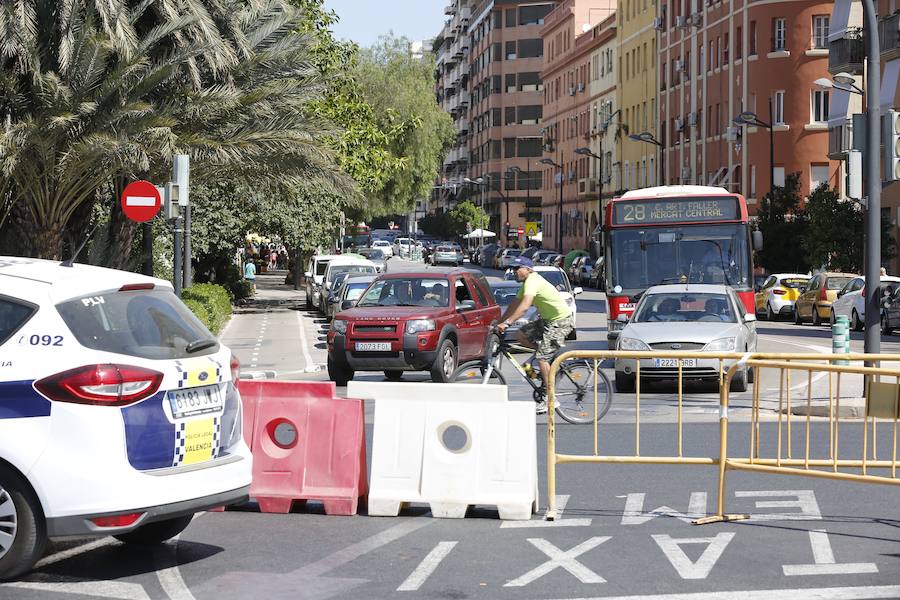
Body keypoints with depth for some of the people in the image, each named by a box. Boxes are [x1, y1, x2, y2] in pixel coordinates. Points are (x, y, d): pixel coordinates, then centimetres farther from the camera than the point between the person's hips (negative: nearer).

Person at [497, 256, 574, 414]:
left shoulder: (533, 281, -20)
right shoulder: (527, 283, 12)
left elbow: (524, 306, -34)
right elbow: (514, 305, 15)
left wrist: (506, 323, -38)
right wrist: (500, 322, 8)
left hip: (560, 321, -10)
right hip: (548, 319, 10)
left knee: (542, 358, -12)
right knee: (521, 335, 3)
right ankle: (552, 361, 12)